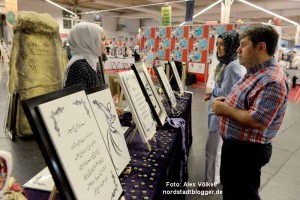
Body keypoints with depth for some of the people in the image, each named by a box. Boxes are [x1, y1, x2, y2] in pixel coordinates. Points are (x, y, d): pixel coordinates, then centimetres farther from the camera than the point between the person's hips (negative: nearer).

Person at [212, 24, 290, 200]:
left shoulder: (272, 81, -27)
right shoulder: (255, 72, 7)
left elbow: (257, 121, -32)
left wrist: (226, 110, -21)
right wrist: (227, 102, 2)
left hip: (248, 151, -10)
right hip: (234, 144, 10)